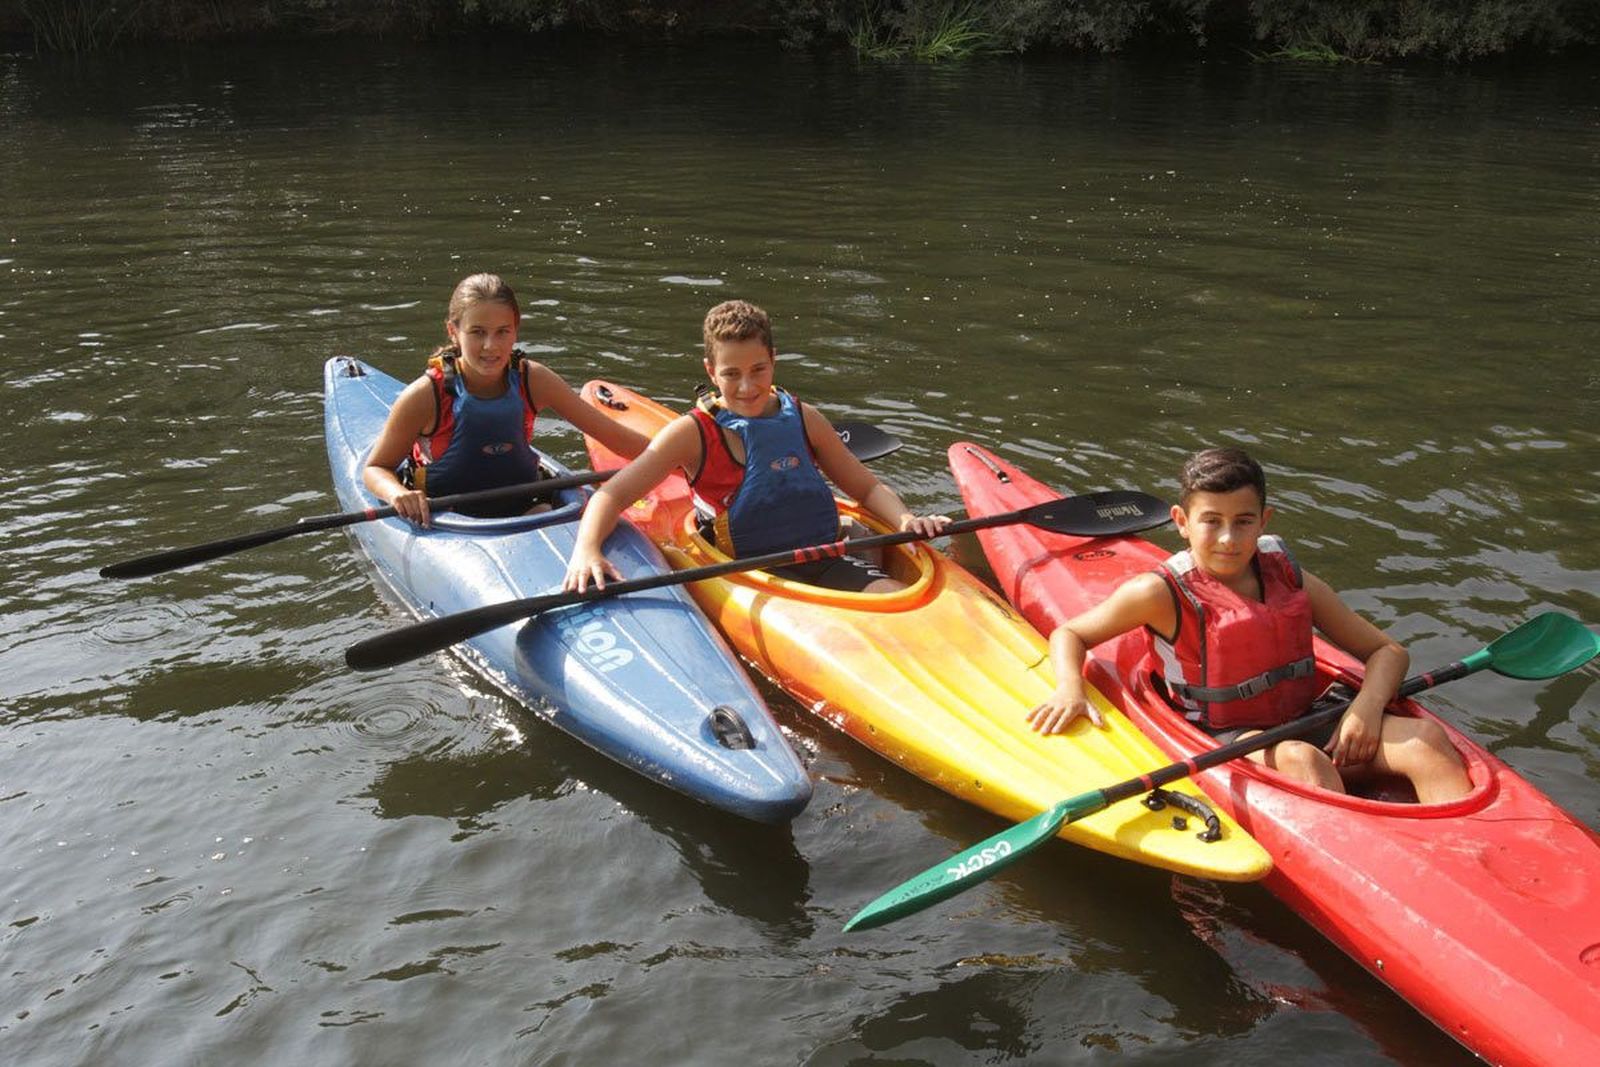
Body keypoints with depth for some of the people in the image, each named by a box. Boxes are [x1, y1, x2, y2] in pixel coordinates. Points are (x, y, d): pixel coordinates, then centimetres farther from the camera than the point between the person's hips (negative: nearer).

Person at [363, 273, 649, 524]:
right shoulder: (426, 396, -15)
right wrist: (397, 493, -27)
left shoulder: (532, 381, -6)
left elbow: (612, 435, -1)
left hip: (522, 511, 2)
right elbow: (375, 468, -5)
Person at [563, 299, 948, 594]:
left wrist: (905, 519, -7)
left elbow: (867, 487, 15)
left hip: (825, 559, 4)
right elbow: (613, 494, -7)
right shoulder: (693, 433, -3)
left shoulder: (804, 419, 9)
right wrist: (585, 551, -27)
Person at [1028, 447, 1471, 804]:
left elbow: (1389, 652, 10)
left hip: (1305, 726, 5)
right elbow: (1069, 634, 2)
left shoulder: (1290, 578, 4)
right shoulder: (1162, 594, -8)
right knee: (1300, 759, -36)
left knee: (1424, 737, -17)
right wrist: (1070, 689, -20)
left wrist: (1367, 705, -12)